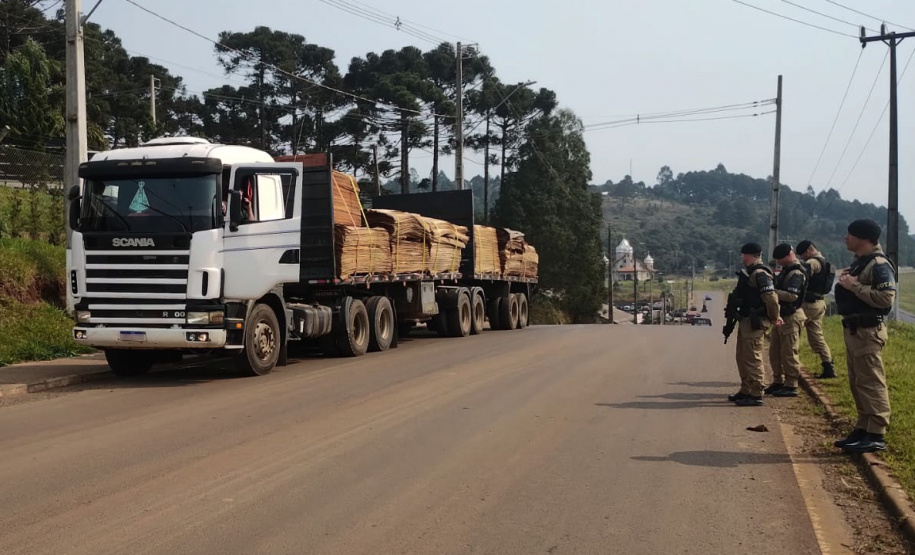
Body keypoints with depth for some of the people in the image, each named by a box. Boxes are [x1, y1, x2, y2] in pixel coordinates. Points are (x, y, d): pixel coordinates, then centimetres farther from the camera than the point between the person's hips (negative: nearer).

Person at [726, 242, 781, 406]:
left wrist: (774, 318, -14)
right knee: (742, 358, 17)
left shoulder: (760, 274, -18)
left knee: (752, 359, -7)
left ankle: (756, 396, -2)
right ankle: (745, 391, 26)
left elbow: (771, 298, -25)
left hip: (754, 323, -11)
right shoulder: (750, 273, 15)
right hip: (745, 321, 11)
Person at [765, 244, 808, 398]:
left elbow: (792, 295, -27)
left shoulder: (796, 273, -17)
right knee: (775, 351, 14)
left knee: (789, 353, -5)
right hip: (781, 316, 10)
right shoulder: (786, 270, 14)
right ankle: (778, 382, 24)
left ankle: (791, 386, 2)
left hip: (791, 317, -10)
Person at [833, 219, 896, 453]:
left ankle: (876, 436, -3)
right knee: (857, 382, 15)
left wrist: (854, 286, -22)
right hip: (853, 329, 11)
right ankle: (863, 429, 23)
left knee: (871, 383, -7)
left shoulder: (879, 265, -16)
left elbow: (886, 298, -26)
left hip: (868, 331, -11)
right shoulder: (859, 262, 16)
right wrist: (846, 282, 4)